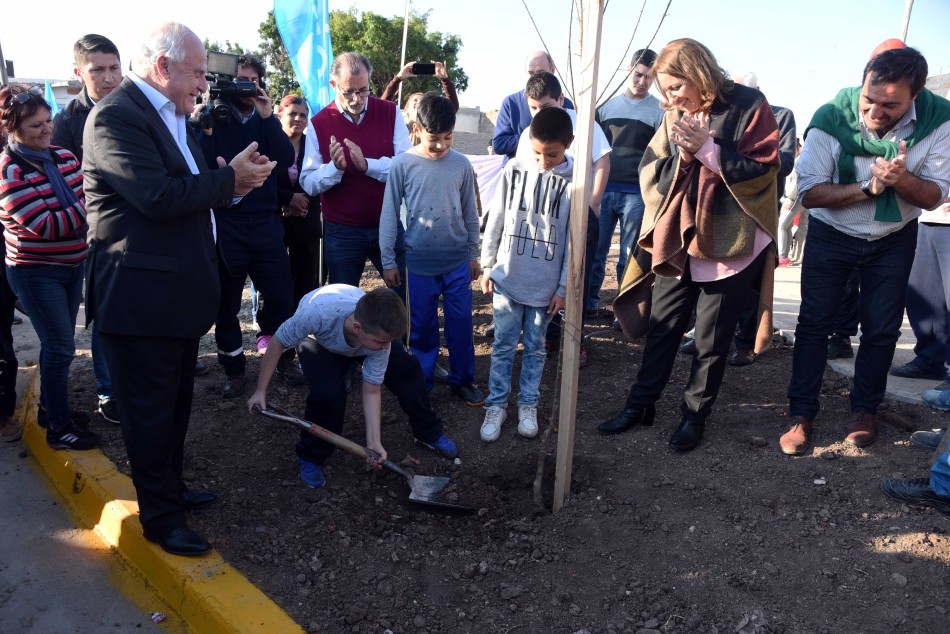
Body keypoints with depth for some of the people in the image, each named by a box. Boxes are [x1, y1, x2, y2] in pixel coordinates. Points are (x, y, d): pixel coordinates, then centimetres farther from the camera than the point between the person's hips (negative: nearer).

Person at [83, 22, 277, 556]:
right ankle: (160, 517, 19)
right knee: (150, 412, 4)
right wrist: (230, 179, -16)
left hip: (181, 290, 10)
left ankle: (172, 487, 39)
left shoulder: (175, 116, 14)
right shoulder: (117, 116, -16)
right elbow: (159, 196, -27)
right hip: (141, 297, -9)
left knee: (176, 404, 21)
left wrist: (235, 181, -4)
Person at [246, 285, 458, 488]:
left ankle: (428, 433, 11)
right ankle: (310, 457, -1)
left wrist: (374, 442, -30)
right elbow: (278, 342, -27)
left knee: (407, 368, -13)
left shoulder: (379, 332, -36)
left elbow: (372, 391, -26)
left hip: (358, 341, 3)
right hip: (318, 339, -2)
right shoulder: (319, 312, -47)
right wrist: (260, 391, -21)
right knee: (329, 393, -29)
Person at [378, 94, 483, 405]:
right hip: (419, 263, -1)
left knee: (461, 323, 8)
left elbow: (470, 214, 8)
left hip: (458, 261, 2)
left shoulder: (461, 165, -1)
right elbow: (389, 215, -3)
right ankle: (421, 383, 25)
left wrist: (473, 254, 12)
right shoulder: (402, 165, -7)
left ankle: (463, 379, 25)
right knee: (421, 326, 9)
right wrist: (388, 261, -2)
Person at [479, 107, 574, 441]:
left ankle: (528, 404, 28)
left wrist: (564, 287, -4)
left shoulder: (575, 180, -7)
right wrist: (488, 266, 5)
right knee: (503, 345, 9)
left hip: (546, 285, -1)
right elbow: (496, 220, 5)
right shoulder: (515, 168, -2)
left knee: (535, 348, 13)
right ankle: (496, 405, 22)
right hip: (507, 278, 1)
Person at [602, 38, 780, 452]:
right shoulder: (675, 118, 8)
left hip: (730, 247, -4)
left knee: (711, 342, 7)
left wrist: (708, 148, -20)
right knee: (662, 330, 13)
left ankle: (695, 416, 23)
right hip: (677, 243, 5)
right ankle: (640, 406, 26)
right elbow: (650, 175, 4)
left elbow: (762, 169, -12)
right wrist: (682, 156, -15)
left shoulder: (748, 106, -7)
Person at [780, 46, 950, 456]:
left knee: (882, 330, 8)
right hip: (831, 235, -2)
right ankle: (802, 414, 11)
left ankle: (864, 409, 26)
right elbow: (809, 191, -23)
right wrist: (868, 187, -35)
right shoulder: (832, 118, -25)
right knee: (814, 324, 0)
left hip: (894, 239, 2)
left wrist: (901, 180, -36)